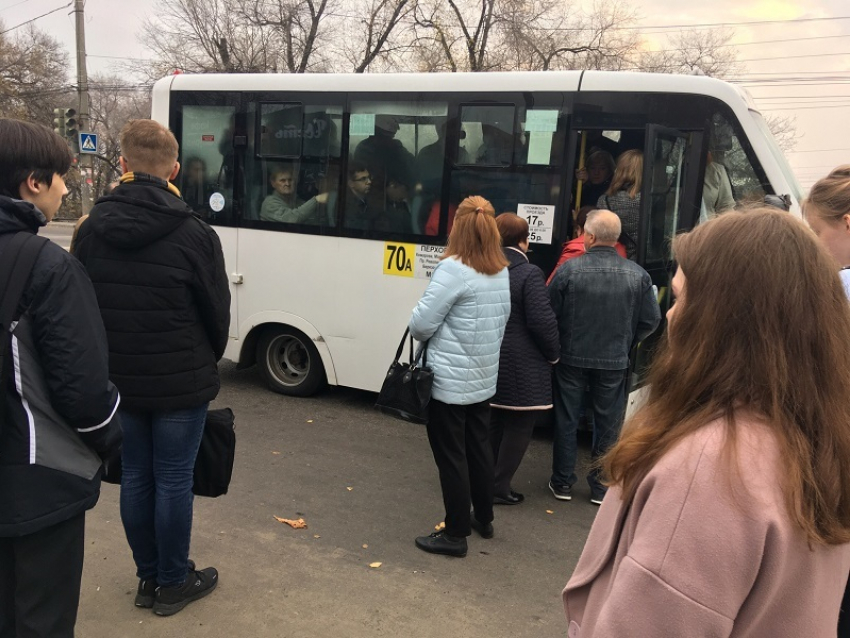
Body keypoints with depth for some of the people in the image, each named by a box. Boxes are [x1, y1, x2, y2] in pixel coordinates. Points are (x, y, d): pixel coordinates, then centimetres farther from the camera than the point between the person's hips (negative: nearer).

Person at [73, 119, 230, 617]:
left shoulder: (92, 230, -1)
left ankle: (148, 577, 29)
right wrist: (207, 362, 14)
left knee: (136, 477, 15)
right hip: (181, 383, -4)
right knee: (174, 480, 7)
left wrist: (110, 361, 16)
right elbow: (218, 313, -5)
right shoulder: (193, 233, -14)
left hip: (119, 381, 4)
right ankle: (173, 583, 21)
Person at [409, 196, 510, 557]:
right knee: (478, 448, 20)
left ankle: (455, 535, 13)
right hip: (483, 378, 7)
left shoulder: (453, 269, -18)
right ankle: (483, 519, 34)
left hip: (450, 381, -7)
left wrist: (420, 333, 4)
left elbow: (421, 324, -17)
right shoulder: (502, 273, 5)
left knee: (451, 456, 3)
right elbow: (501, 321, 11)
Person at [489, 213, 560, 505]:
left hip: (490, 360, 7)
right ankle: (499, 487, 11)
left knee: (493, 424, 19)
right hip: (522, 365, -6)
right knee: (518, 427, 6)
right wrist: (554, 354, -4)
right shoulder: (529, 274, -17)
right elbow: (542, 322, -19)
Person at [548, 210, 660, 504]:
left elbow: (550, 313, -8)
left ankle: (562, 482, 24)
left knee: (566, 421, 14)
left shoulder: (569, 269, -15)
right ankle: (602, 486, 24)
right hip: (614, 363, 1)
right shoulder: (637, 274, -8)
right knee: (608, 425, 14)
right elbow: (651, 321, -2)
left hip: (572, 358, -1)